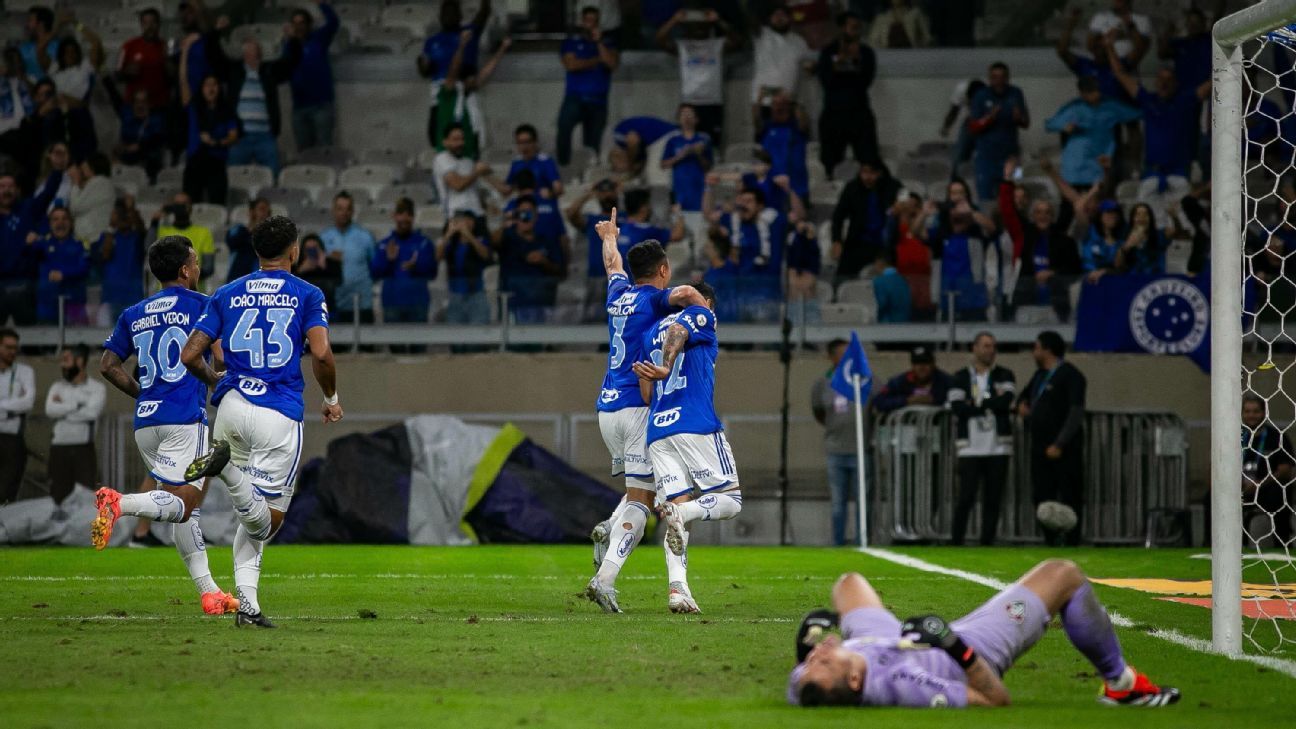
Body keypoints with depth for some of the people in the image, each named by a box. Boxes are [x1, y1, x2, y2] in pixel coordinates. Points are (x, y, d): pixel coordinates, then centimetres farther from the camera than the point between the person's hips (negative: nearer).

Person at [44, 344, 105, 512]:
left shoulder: (96, 387, 4)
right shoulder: (57, 387, 12)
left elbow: (92, 413, -13)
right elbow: (50, 410, -6)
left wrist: (63, 407, -4)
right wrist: (78, 406, -9)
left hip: (84, 447, -2)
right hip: (59, 447, 2)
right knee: (58, 495, 0)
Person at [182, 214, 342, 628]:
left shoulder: (226, 295, 11)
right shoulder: (307, 295, 2)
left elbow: (190, 356, 7)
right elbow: (321, 353, -11)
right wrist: (331, 400, 7)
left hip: (232, 407, 4)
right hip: (279, 414, -4)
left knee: (254, 518, 15)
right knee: (266, 522, -4)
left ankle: (246, 602, 0)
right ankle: (226, 467, -30)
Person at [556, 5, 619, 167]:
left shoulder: (607, 43, 12)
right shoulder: (571, 42, 9)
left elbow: (613, 64, -5)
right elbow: (570, 65, -6)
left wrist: (599, 42, -7)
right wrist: (597, 60, -1)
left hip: (598, 101, 2)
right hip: (575, 98, -2)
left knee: (593, 141, 1)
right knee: (564, 126, -29)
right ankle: (563, 164, -24)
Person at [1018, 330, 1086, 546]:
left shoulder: (1069, 375, -9)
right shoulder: (1040, 375, 17)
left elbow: (1076, 414, -15)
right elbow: (1025, 395, 35)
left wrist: (1059, 444, -21)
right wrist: (1022, 404, 10)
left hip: (1063, 450, -8)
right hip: (1040, 448, 8)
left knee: (1069, 500, -5)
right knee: (1042, 497, 6)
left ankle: (1071, 544, -2)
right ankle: (1051, 543, 12)